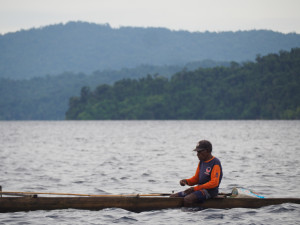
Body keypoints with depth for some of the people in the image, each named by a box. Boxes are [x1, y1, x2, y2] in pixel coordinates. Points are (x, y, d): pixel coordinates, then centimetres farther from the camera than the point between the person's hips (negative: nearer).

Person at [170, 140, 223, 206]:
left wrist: (195, 188, -22)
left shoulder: (215, 163, -12)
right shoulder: (201, 162, 15)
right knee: (172, 197, 0)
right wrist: (186, 181, -4)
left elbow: (214, 183, -21)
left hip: (210, 191, -9)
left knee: (187, 199, -33)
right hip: (200, 189, 9)